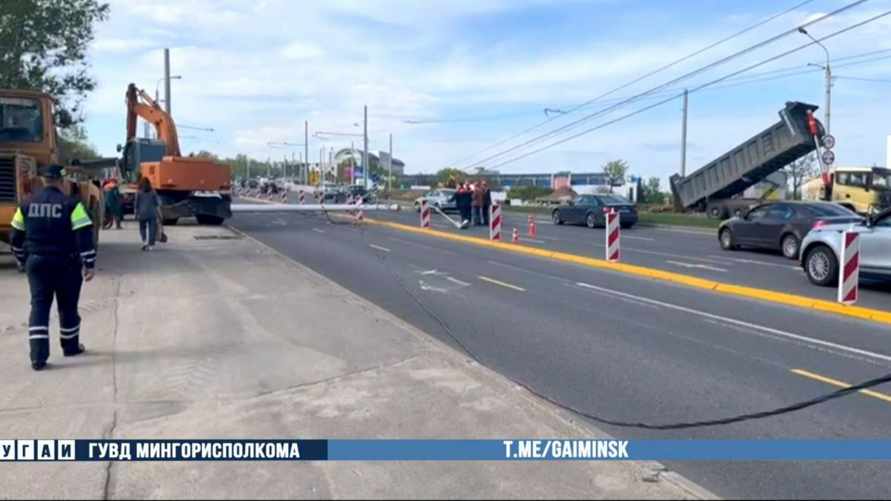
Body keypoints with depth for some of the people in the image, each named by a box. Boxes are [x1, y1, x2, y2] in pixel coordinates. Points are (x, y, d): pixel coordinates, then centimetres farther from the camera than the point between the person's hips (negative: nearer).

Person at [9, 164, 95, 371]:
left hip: (36, 262, 3)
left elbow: (16, 237, 11)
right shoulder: (71, 204, -11)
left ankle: (38, 356, -5)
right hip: (65, 264, -3)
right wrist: (89, 264, -12)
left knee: (39, 306, 4)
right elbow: (84, 236, -16)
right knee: (68, 306, 13)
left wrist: (22, 261, 24)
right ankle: (70, 346, 29)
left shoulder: (27, 205, 3)